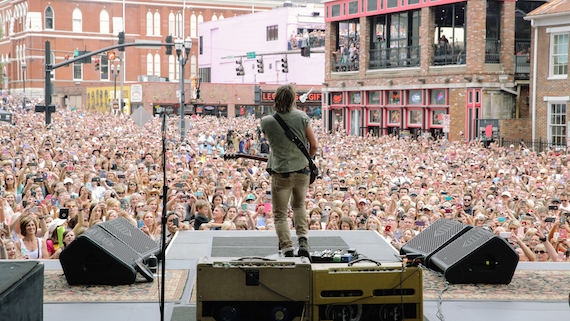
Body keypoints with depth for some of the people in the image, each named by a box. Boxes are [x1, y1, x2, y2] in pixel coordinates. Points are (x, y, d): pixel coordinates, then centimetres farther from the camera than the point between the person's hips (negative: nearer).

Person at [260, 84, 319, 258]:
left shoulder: (267, 122, -11)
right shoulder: (301, 117, -9)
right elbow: (314, 146, -3)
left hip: (280, 174, -2)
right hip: (302, 172, 2)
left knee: (280, 215, 9)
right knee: (299, 206, 27)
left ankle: (288, 250, -3)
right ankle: (303, 240, 10)